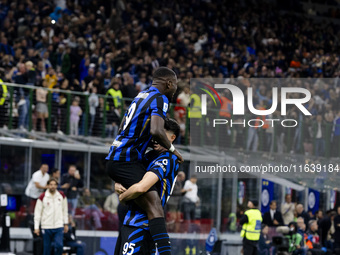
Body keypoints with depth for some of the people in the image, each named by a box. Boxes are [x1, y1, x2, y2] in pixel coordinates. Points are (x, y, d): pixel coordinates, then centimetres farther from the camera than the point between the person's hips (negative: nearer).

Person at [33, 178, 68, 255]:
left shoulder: (62, 196, 4)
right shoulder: (42, 197, -4)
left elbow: (65, 210, 13)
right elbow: (37, 212, -2)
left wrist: (66, 224, 11)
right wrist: (36, 227, -6)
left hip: (58, 226, 1)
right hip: (46, 226, -1)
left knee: (59, 245, -14)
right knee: (47, 247, 4)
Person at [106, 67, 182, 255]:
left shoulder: (141, 95, 19)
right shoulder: (160, 99, -9)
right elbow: (156, 131, -27)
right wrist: (172, 148, -9)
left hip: (114, 158, 10)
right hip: (126, 160, -10)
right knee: (154, 207, -22)